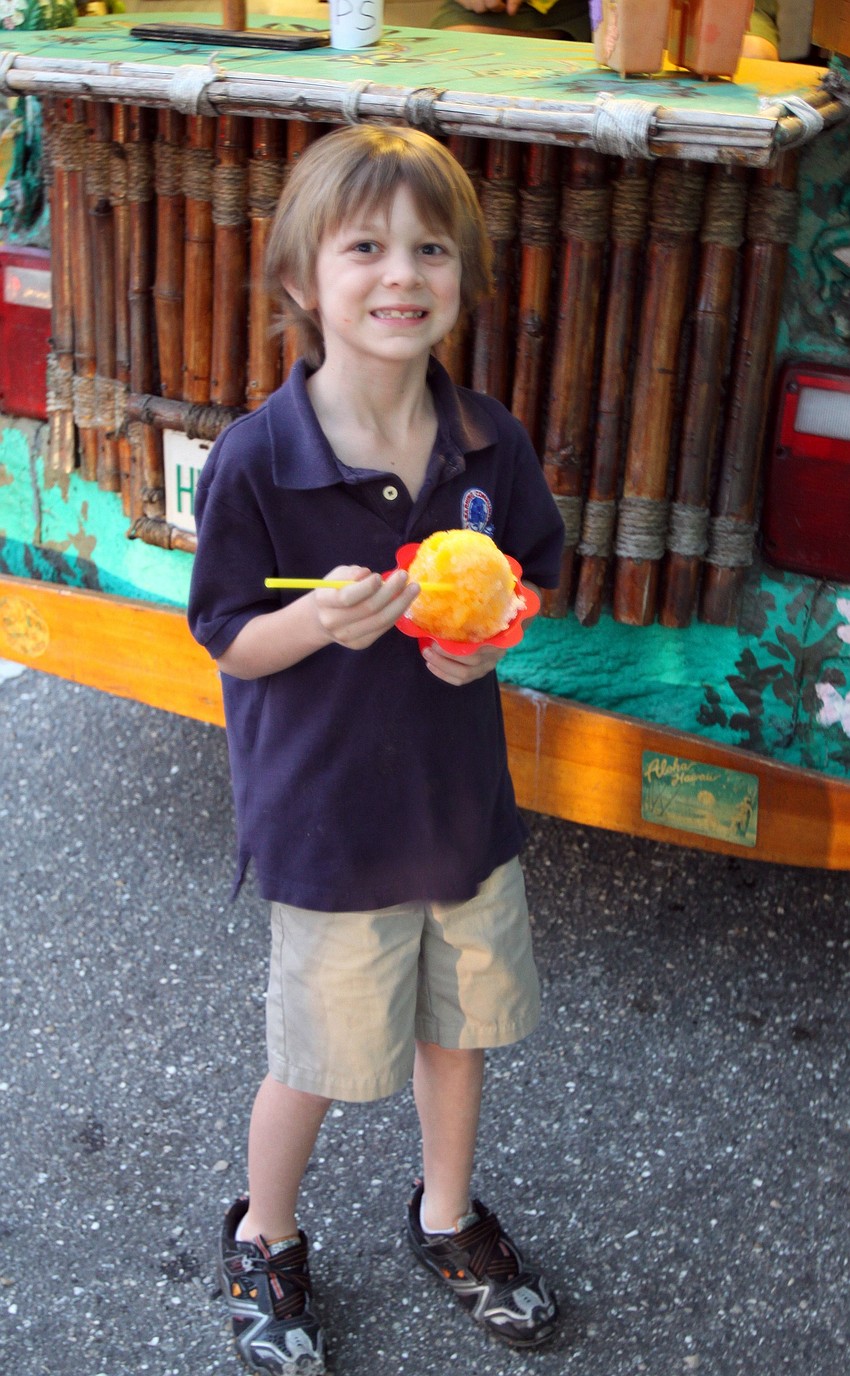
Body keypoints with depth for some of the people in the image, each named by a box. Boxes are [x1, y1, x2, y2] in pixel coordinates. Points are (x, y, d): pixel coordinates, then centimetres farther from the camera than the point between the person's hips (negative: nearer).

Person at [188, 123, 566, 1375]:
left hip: (465, 798, 4)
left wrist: (491, 630, -14)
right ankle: (264, 1240, 42)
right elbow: (230, 643, -11)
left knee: (459, 1025, 22)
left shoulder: (489, 442, -9)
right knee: (318, 1060, 12)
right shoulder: (255, 460, -20)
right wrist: (322, 622, -31)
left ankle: (446, 1216, 49)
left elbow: (534, 570, 8)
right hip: (327, 819, -4)